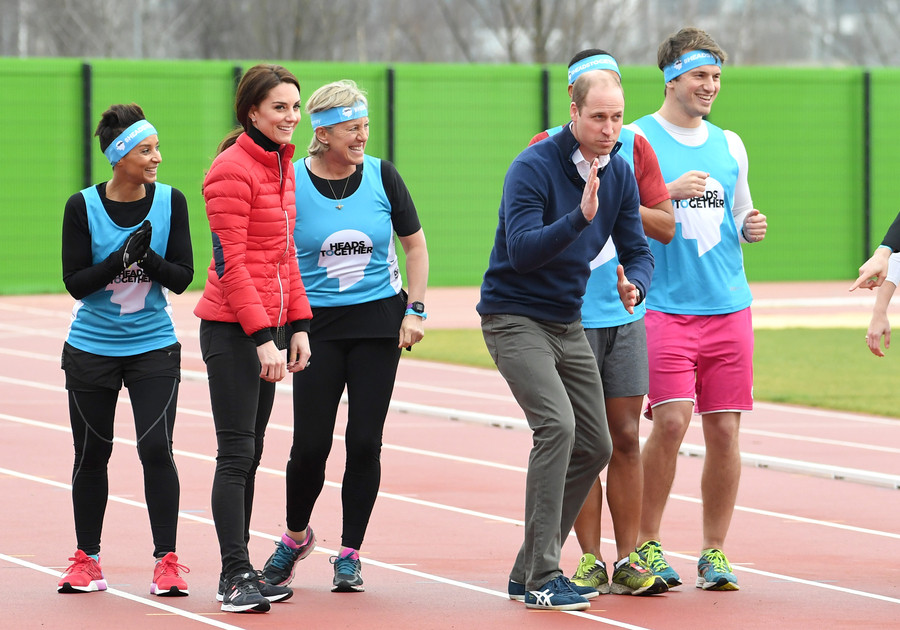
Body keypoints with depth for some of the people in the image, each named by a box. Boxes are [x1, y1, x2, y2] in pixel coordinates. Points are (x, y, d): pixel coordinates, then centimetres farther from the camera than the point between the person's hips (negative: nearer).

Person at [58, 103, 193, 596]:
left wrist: (148, 259, -23)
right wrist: (121, 258, -24)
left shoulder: (170, 201, -4)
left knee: (156, 448, -10)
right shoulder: (82, 207, -8)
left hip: (154, 348, 0)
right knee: (91, 454, 8)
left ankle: (167, 561, -2)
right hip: (91, 348, 0)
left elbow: (182, 277, -5)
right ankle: (86, 560, 21)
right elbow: (75, 282, -10)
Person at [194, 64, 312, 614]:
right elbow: (230, 262, -17)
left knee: (250, 453, 11)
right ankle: (236, 576, -4)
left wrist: (298, 324, 12)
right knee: (236, 453, -7)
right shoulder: (233, 169, -13)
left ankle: (241, 570, 16)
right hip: (232, 327, -8)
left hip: (269, 326, 8)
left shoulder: (282, 166, 13)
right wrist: (262, 336, -20)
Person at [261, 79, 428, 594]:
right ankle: (296, 536, 24)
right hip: (316, 324, -1)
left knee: (365, 441, -1)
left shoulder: (381, 175, -1)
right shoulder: (290, 183, -5)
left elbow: (415, 245, 8)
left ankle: (350, 553, 11)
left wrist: (415, 310, 0)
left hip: (378, 320, 1)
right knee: (311, 444, -2)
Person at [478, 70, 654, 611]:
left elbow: (638, 250, 3)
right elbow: (521, 250, -28)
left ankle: (530, 569, 18)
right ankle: (541, 580, -21)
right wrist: (580, 216, -41)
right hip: (514, 317, -8)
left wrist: (634, 285, -19)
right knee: (557, 425, -24)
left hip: (568, 322, 8)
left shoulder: (620, 173, 2)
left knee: (595, 446, 6)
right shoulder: (533, 167, -19)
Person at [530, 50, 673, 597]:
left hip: (625, 315, 3)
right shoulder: (546, 149, -1)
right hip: (567, 316, -3)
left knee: (625, 438, 4)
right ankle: (590, 560, 6)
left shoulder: (634, 146, 8)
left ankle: (627, 560, 8)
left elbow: (665, 226, 4)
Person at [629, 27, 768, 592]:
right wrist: (670, 194, -18)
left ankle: (715, 551, 10)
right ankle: (646, 543, 0)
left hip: (729, 306, 4)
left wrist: (750, 227, 1)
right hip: (665, 306, -4)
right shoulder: (637, 139, 0)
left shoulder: (729, 145, 14)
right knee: (671, 421, -14)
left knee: (724, 430, 1)